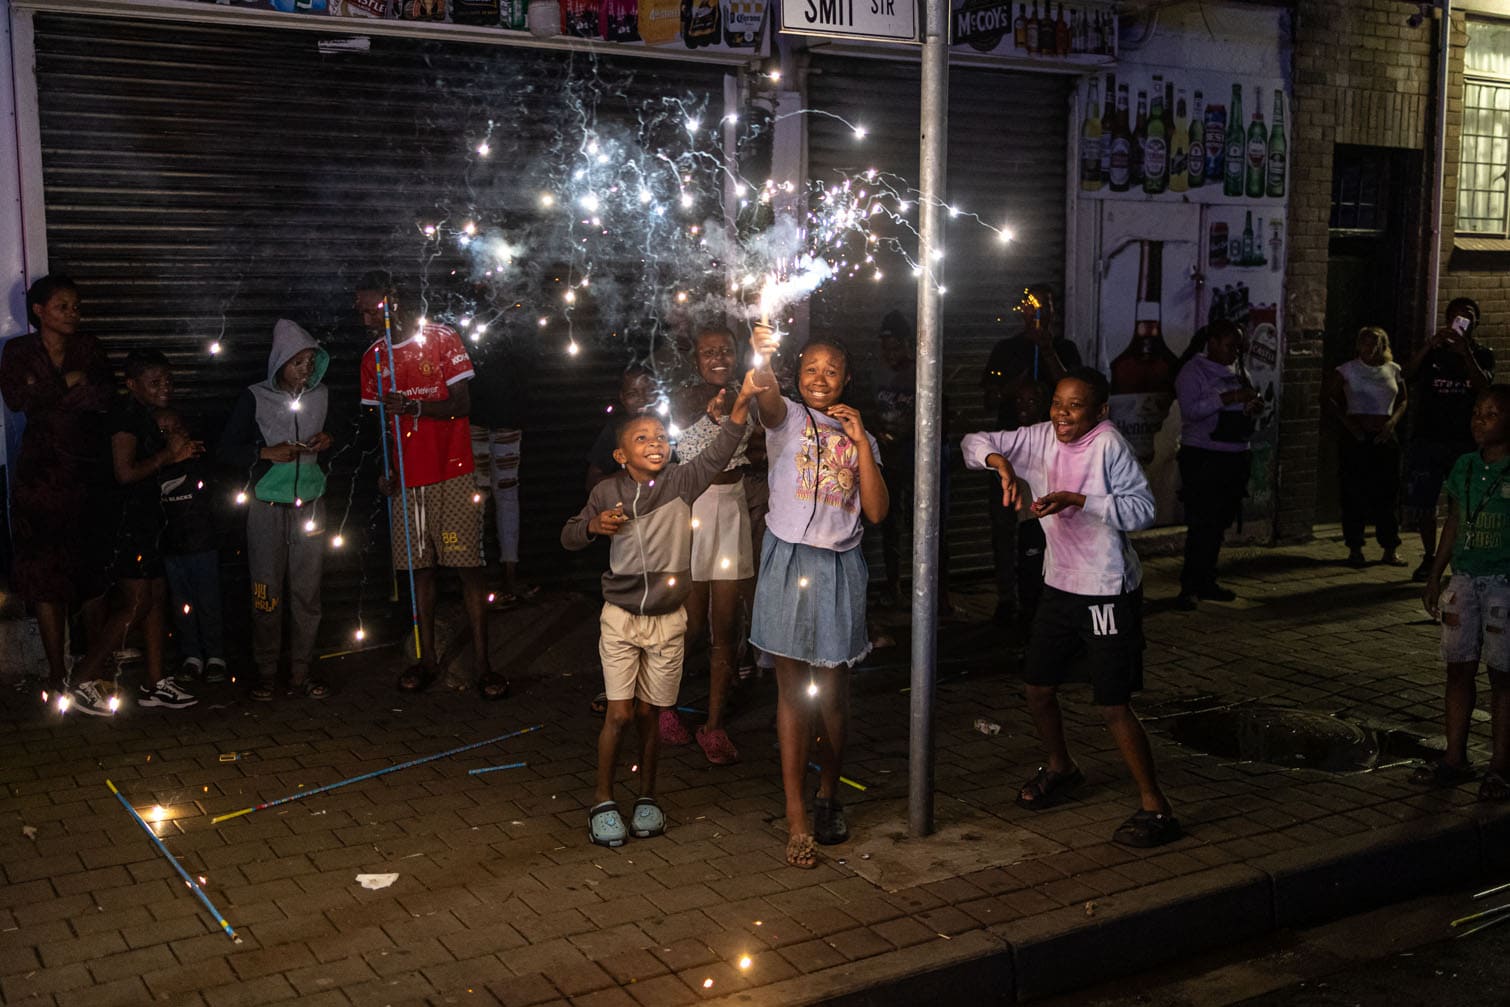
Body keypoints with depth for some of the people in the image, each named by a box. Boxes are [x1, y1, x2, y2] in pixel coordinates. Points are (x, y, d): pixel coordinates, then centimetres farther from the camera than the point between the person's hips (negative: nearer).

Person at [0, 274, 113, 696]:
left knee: (92, 570, 0)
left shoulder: (89, 348, 11)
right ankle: (57, 671, 4)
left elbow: (104, 397, -3)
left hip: (87, 475, 1)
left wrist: (45, 393, -10)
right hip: (41, 476, -1)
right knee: (44, 573, -2)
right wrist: (67, 383, -8)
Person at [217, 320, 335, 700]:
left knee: (307, 591, 2)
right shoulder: (256, 397, -4)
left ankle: (300, 673, 10)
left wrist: (328, 441, 0)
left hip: (310, 505, 3)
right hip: (268, 508, -3)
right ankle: (266, 673, 10)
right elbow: (227, 448, -2)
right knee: (267, 593, -2)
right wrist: (269, 453, -15)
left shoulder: (321, 395, 7)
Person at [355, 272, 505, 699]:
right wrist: (384, 471, 0)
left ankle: (481, 663, -1)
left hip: (452, 475, -4)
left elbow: (461, 405, -9)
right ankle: (427, 658, 16)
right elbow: (381, 421, 14)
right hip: (406, 479, 4)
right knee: (420, 567, 6)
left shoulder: (443, 339, -3)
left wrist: (414, 407, -26)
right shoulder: (372, 357, 11)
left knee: (467, 566, -5)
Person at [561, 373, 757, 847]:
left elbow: (720, 451, -21)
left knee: (651, 713, 11)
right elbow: (568, 537, 5)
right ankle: (603, 801, 15)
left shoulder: (682, 482, -6)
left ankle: (647, 797, 27)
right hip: (620, 617, -1)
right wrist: (594, 525, -17)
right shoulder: (607, 492, -5)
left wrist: (743, 400, -34)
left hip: (668, 619, 1)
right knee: (619, 713, -1)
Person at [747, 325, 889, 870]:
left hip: (839, 568, 3)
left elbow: (876, 512, 0)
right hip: (789, 562, -3)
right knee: (793, 687, -1)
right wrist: (761, 365, -47)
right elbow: (769, 400, -25)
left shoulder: (860, 437, 11)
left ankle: (829, 794, 30)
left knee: (833, 688, 10)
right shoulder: (788, 416, 2)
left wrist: (861, 442, -5)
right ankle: (796, 817, 3)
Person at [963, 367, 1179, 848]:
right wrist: (1000, 462, -20)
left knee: (1113, 705, -6)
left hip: (1108, 592, -7)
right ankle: (1060, 769, 43)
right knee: (1038, 688, 17)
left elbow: (1142, 508, -20)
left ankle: (1154, 806, 7)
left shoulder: (1109, 445, -16)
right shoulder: (1041, 438, 1)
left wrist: (1077, 500, -28)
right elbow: (974, 443, 1)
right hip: (1060, 586, 7)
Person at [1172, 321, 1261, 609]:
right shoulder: (1193, 371, -5)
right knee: (1202, 523, -10)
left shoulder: (1237, 372, 16)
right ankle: (1189, 587, -6)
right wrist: (1228, 398, -20)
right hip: (1203, 457, -7)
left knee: (1219, 523, 8)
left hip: (1235, 456, 7)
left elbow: (1244, 409, 25)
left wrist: (1253, 406, 2)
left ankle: (1206, 582, 16)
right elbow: (1191, 409, -18)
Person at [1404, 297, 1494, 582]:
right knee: (1421, 503, 2)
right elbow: (1408, 375, -10)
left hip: (1464, 441, -1)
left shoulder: (1482, 354, 7)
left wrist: (1465, 352, -22)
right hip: (1426, 438, 1)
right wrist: (1432, 343, -20)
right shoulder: (1432, 350, 8)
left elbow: (1483, 385, -12)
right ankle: (1429, 557, 16)